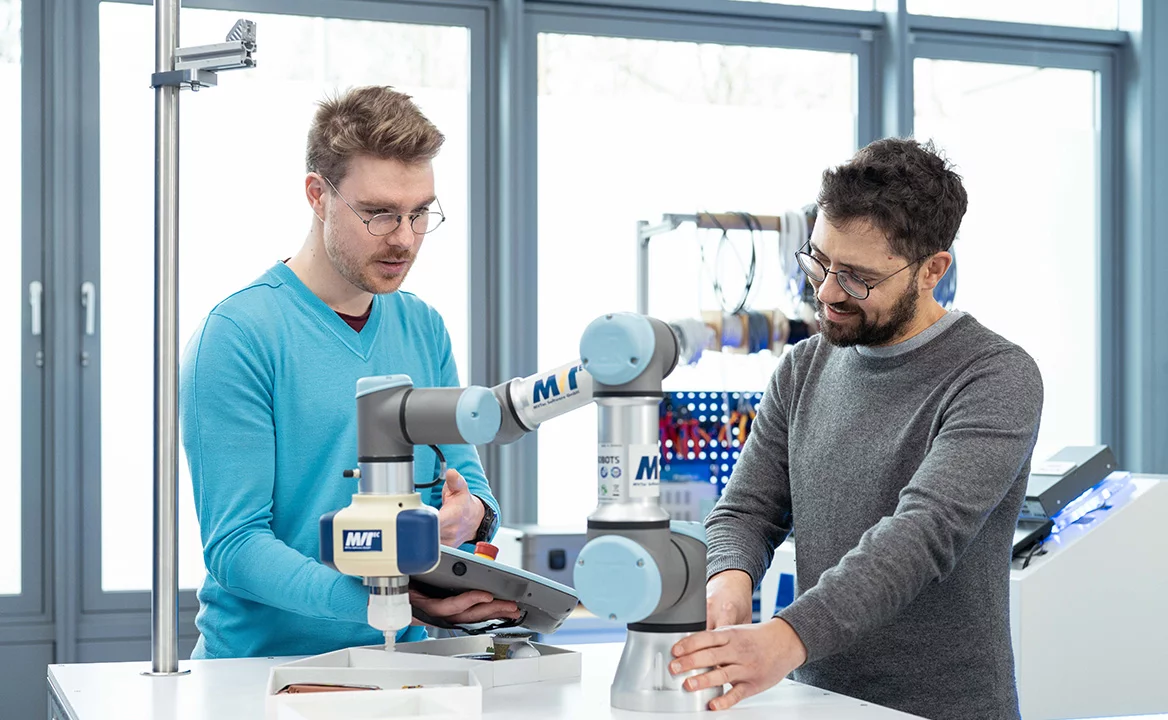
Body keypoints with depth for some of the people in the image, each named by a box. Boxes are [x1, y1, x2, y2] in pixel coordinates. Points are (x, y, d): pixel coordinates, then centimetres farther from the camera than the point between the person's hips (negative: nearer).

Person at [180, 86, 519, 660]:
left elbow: (466, 473, 16)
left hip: (399, 664, 5)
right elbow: (235, 545, -15)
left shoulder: (425, 330, 11)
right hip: (262, 666, -5)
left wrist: (472, 513, -9)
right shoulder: (238, 334, -10)